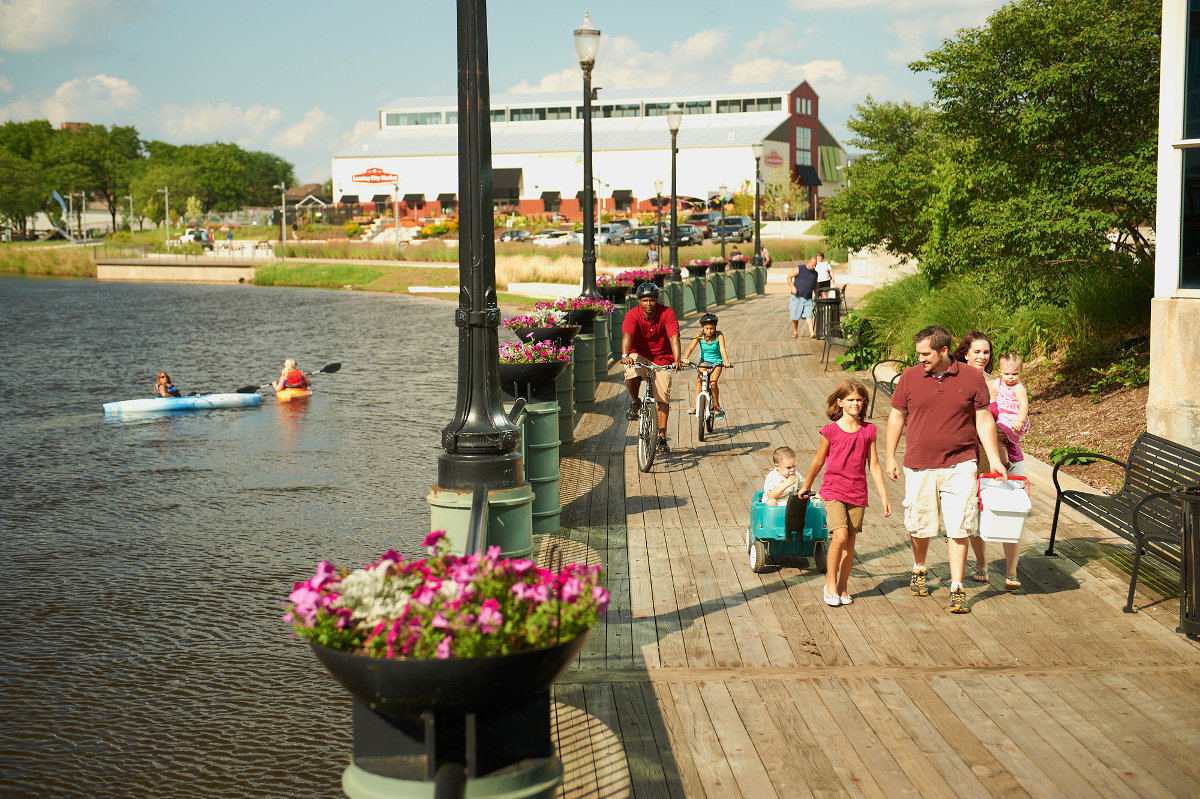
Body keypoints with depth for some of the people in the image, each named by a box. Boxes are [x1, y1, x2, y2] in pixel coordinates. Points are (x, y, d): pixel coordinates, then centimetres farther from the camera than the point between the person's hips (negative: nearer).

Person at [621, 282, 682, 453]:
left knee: (663, 398, -5)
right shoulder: (633, 315, -16)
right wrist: (625, 355, -53)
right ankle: (635, 402, -3)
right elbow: (627, 335, -33)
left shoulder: (667, 313, -15)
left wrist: (677, 360, -41)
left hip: (662, 358, 1)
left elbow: (674, 337, -25)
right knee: (631, 374, -34)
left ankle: (662, 439, 4)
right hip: (639, 355, -1)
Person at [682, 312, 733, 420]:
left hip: (716, 362, -1)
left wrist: (726, 362, -44)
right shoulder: (700, 336, -13)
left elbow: (722, 349, -27)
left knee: (713, 383, -22)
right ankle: (696, 405, -23)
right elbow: (691, 347, -24)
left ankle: (717, 407, -2)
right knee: (699, 378, -28)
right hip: (704, 361, 1)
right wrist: (685, 358, -43)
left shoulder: (719, 335, -16)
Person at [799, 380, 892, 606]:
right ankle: (830, 583, -2)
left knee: (850, 540, 6)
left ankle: (842, 587, 20)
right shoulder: (830, 430, -6)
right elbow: (818, 461, 8)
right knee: (840, 536, -18)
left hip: (857, 494, 3)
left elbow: (874, 465, 7)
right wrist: (806, 486, 19)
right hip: (833, 491, -3)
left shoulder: (868, 431, 3)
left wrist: (884, 496, 5)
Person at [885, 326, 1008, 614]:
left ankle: (957, 589, 2)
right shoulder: (909, 377, 0)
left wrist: (995, 460, 0)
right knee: (919, 526, 12)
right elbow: (896, 417, 8)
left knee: (959, 528, -4)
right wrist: (890, 457, 6)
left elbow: (984, 420, 3)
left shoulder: (972, 378, -2)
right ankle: (919, 570, 38)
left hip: (959, 465, -1)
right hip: (919, 466, 1)